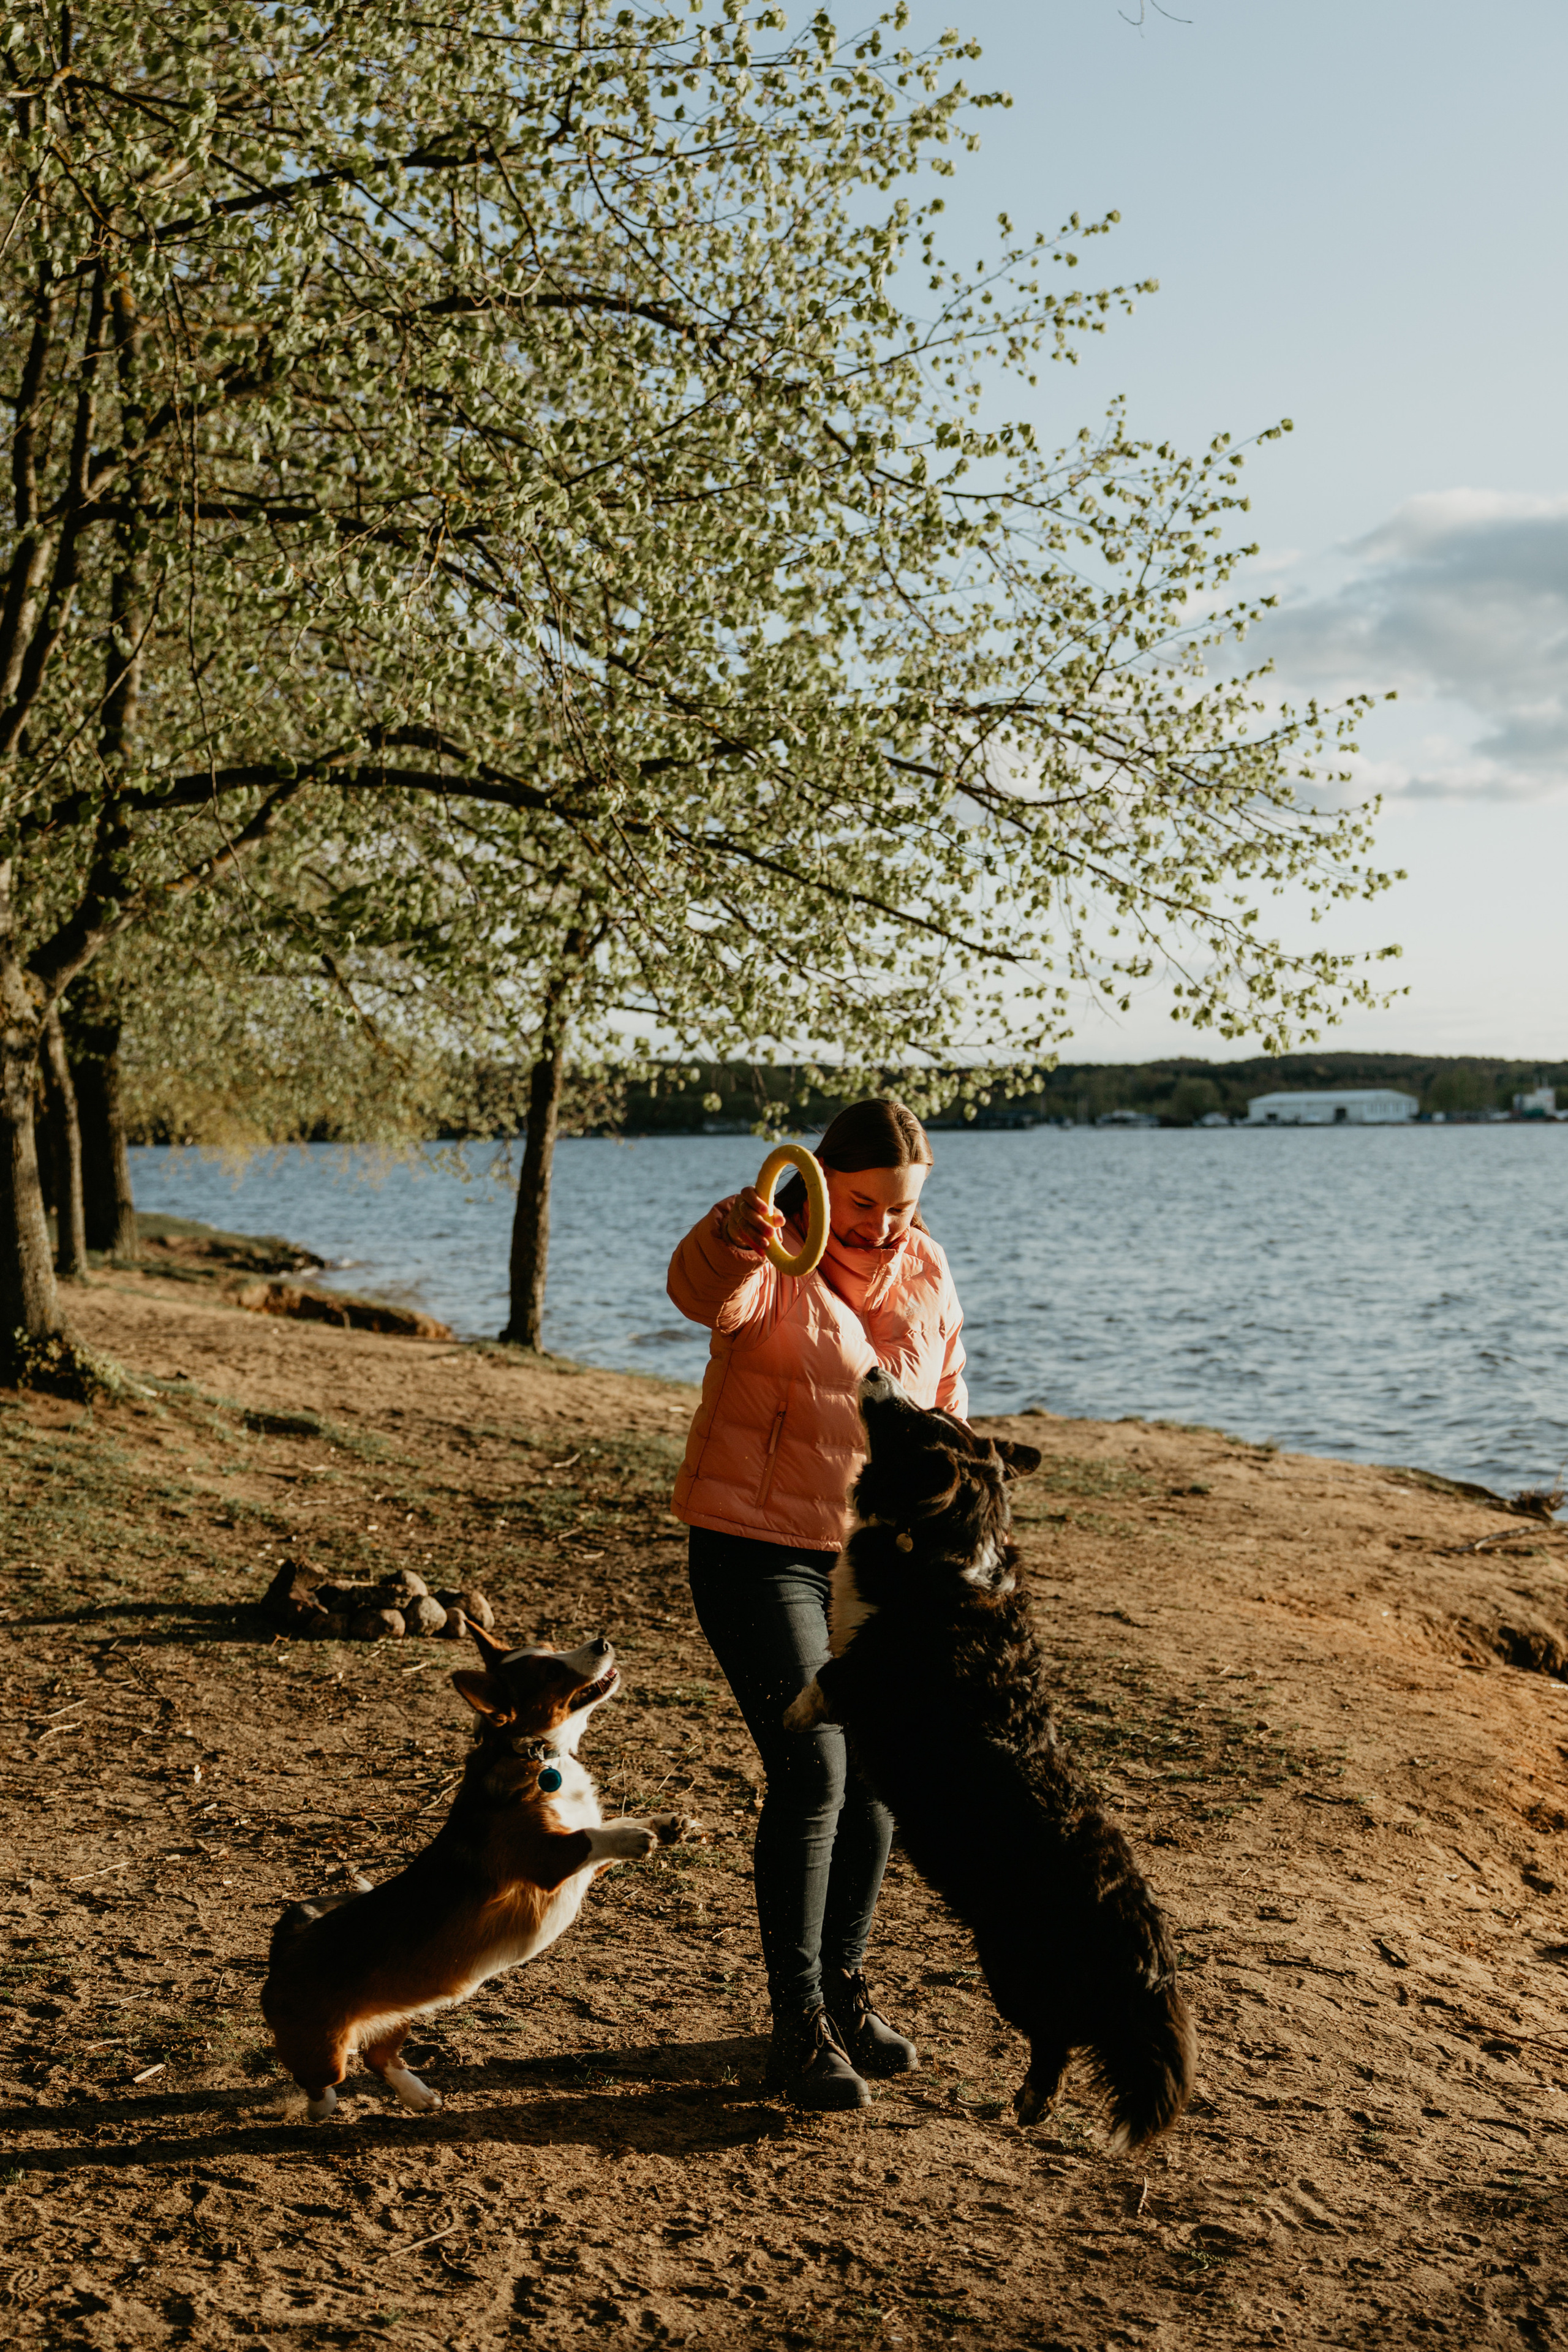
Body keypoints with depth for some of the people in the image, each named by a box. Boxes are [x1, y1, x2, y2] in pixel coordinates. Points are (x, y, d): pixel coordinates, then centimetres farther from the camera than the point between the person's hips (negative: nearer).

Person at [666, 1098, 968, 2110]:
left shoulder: (928, 1277, 4)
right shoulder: (773, 1259, -14)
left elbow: (943, 1414, 15)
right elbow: (704, 1293, -39)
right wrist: (732, 1237, -61)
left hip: (874, 1557, 6)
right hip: (759, 1548, -6)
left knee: (874, 1775, 11)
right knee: (813, 1777, -12)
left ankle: (844, 1990, 28)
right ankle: (798, 2028, 0)